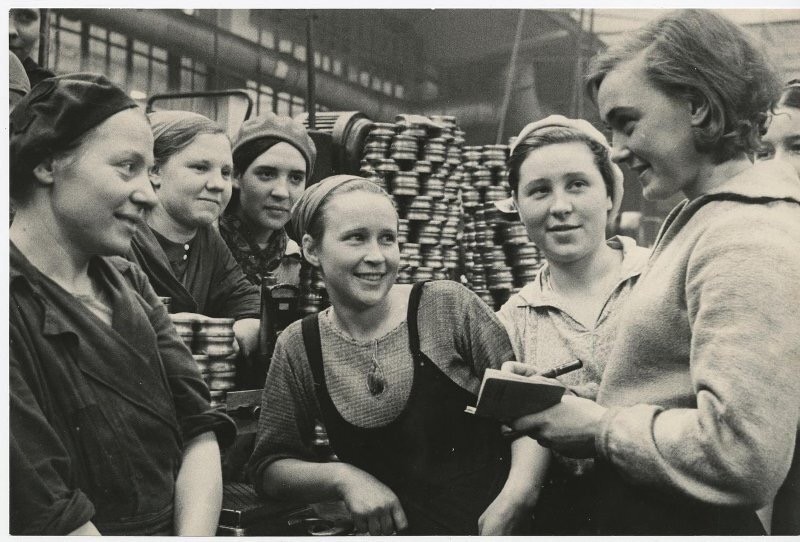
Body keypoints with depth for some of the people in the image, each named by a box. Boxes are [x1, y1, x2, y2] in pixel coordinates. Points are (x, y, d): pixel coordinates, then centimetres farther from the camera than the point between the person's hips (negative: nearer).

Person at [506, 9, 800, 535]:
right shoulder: (697, 220, 8)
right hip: (641, 511, 9)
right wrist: (570, 400, 0)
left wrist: (601, 429, -17)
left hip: (689, 522, -9)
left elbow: (739, 457, -28)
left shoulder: (748, 242, -22)